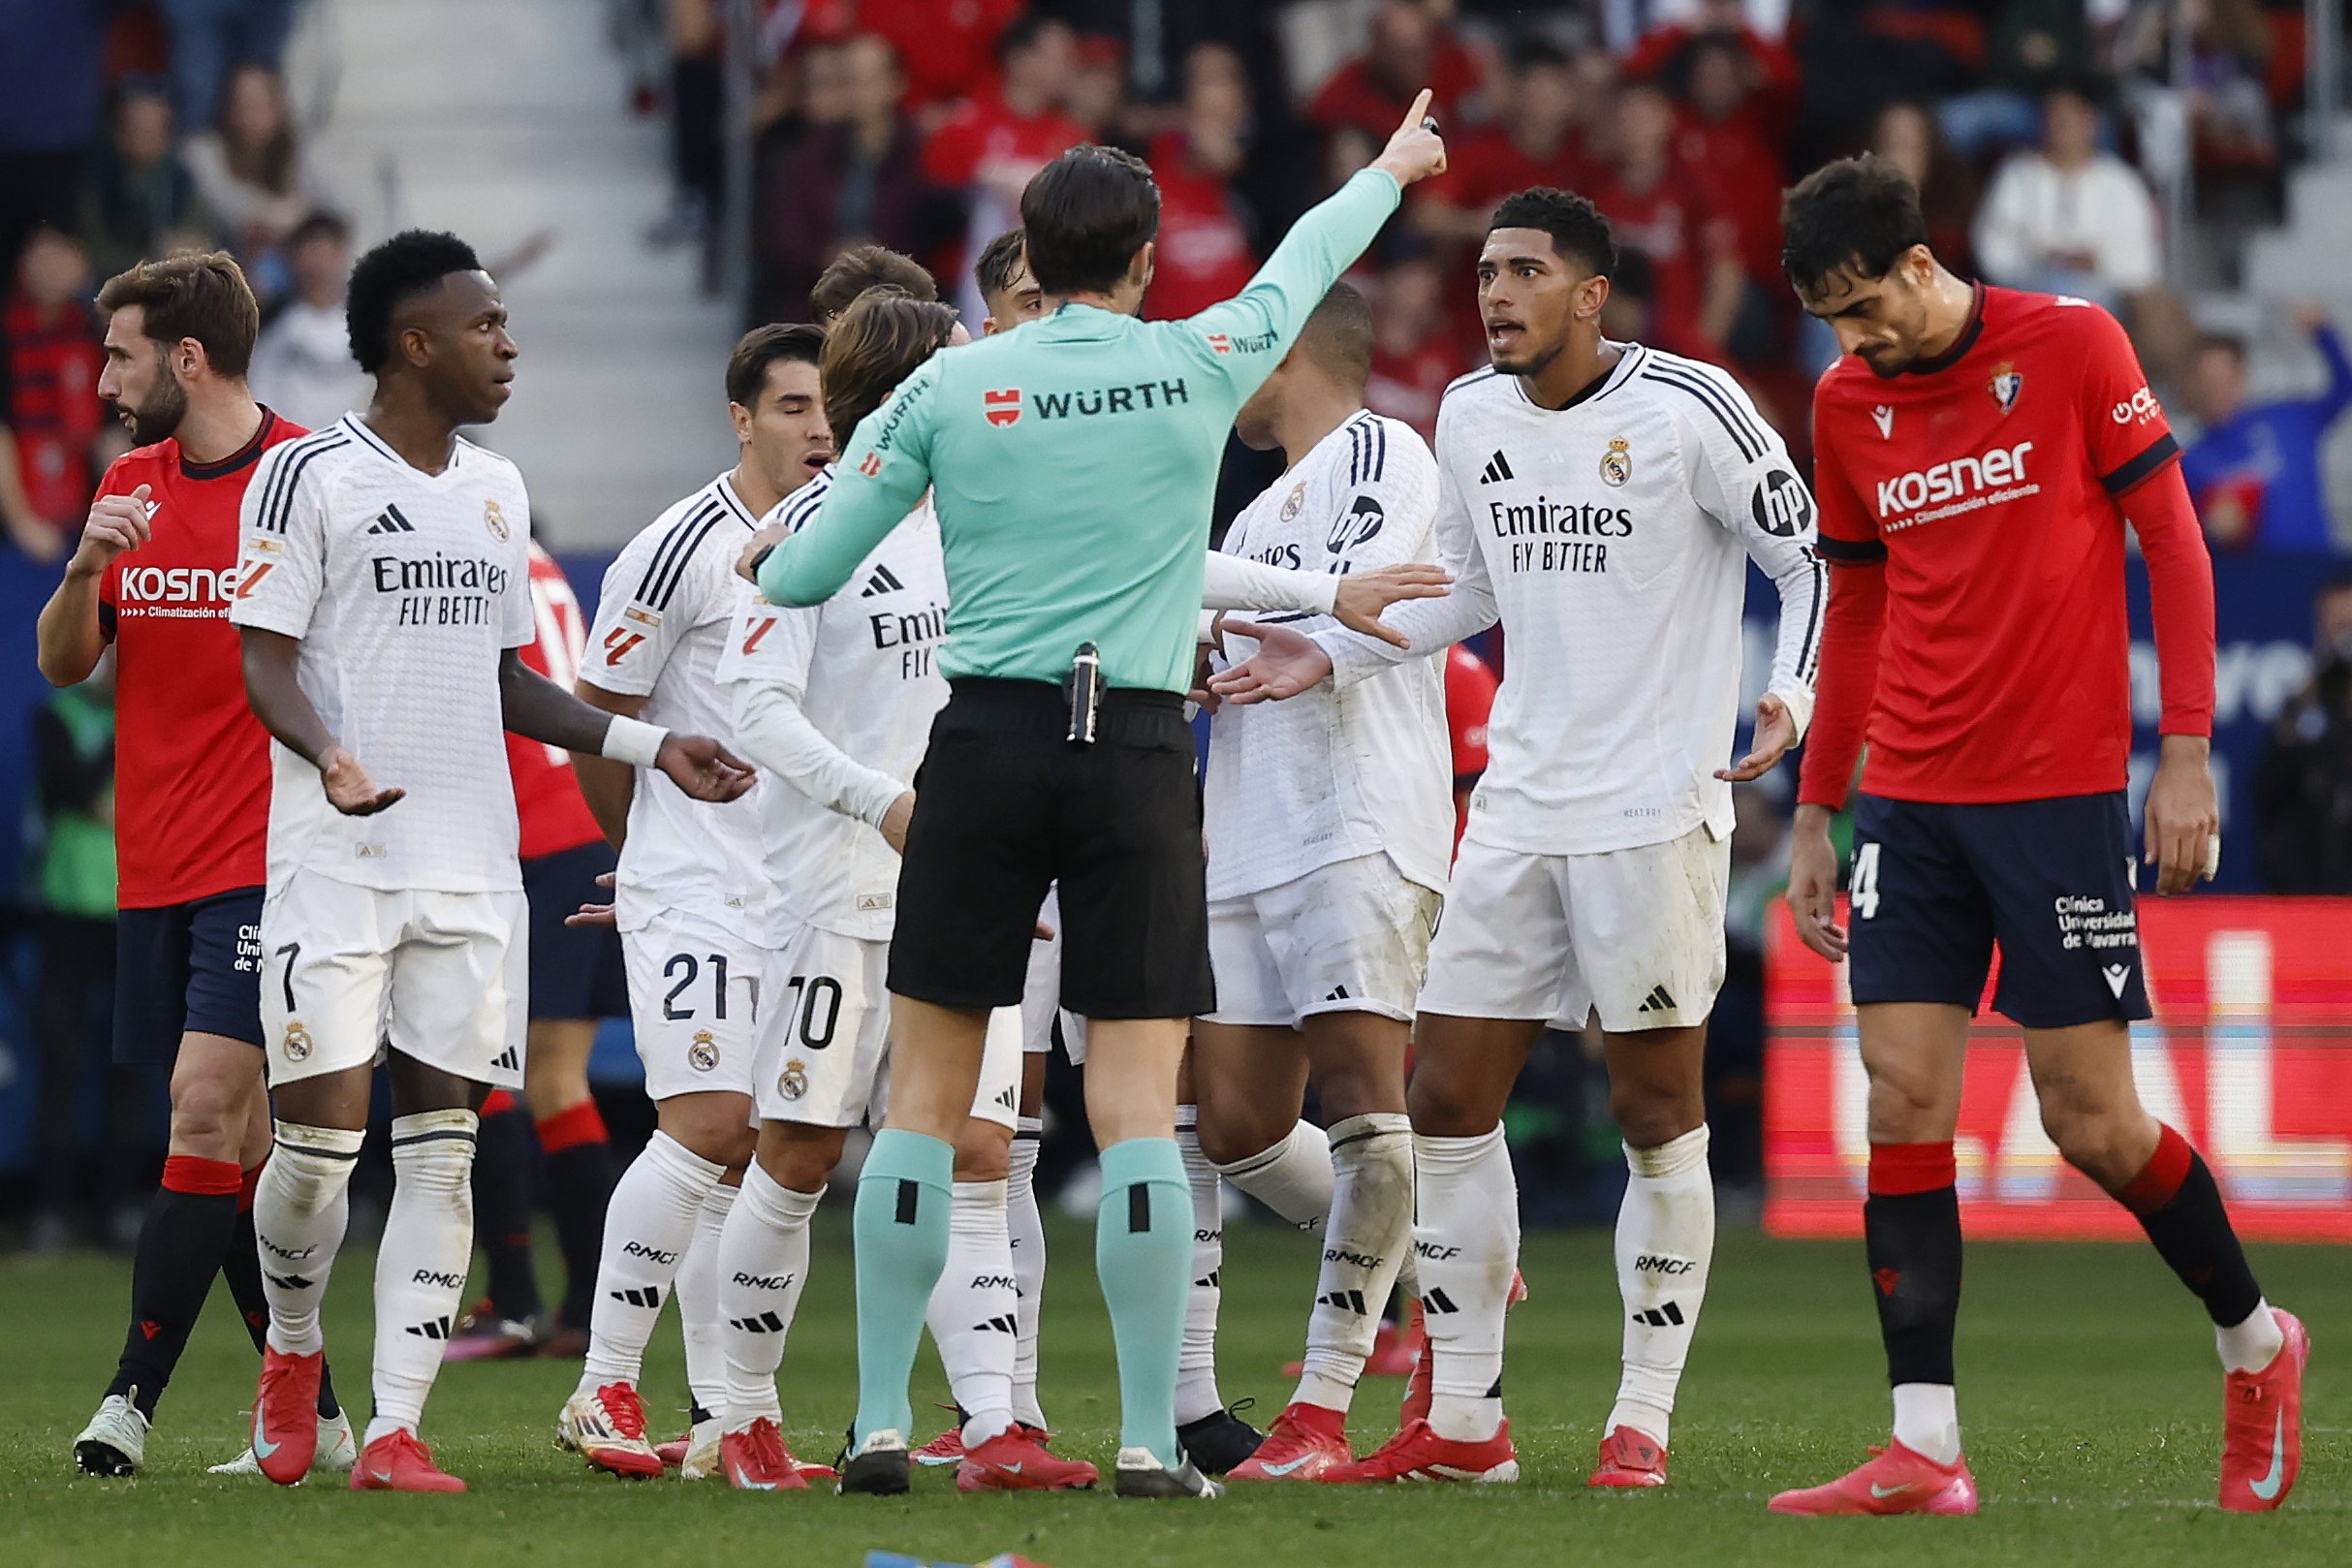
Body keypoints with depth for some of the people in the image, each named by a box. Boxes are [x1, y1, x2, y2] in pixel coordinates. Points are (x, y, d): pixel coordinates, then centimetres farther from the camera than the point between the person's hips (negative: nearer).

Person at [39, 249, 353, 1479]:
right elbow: (61, 663, 9)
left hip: (267, 863, -6)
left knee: (205, 1109, -16)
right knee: (233, 1144, 7)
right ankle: (312, 1419, 13)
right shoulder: (131, 486, 12)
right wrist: (87, 566, -9)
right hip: (156, 862, 6)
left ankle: (131, 1400, -18)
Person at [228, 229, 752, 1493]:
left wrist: (652, 746, 17)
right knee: (320, 1134, -8)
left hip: (471, 867, 6)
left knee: (442, 1149, -1)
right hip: (337, 863, -6)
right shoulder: (309, 475, -4)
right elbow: (264, 663, -8)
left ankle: (395, 1428, 0)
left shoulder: (496, 489, 16)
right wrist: (330, 757, -27)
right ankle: (293, 1350, 21)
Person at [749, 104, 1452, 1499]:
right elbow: (1304, 267, 24)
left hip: (988, 742, 1)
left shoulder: (946, 389, 2)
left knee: (926, 1100, 6)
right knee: (1138, 1108, -1)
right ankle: (1150, 1440, -5)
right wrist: (1393, 172, 43)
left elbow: (807, 574, 5)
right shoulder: (1198, 369, 2)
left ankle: (881, 1427, 4)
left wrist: (766, 562, 29)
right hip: (1139, 754, -1)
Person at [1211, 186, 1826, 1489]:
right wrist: (1335, 655, 16)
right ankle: (1461, 1421, 10)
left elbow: (1811, 554, -3)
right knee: (1447, 1094, 3)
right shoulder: (1472, 416, 9)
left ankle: (1642, 1419, 6)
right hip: (1520, 807, 6)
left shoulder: (1686, 407, -10)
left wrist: (1791, 696, -17)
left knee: (1657, 1110, -2)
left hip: (1656, 812, -6)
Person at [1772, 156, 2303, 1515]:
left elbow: (2175, 544, -4)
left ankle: (2257, 1344, 21)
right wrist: (1815, 810, 16)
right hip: (1912, 799, 5)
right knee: (1903, 1106, -5)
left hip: (2061, 790, -5)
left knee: (2091, 1118, -4)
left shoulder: (2071, 346, -6)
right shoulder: (1848, 405, 8)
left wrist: (2187, 754, -10)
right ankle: (1926, 1451, -5)